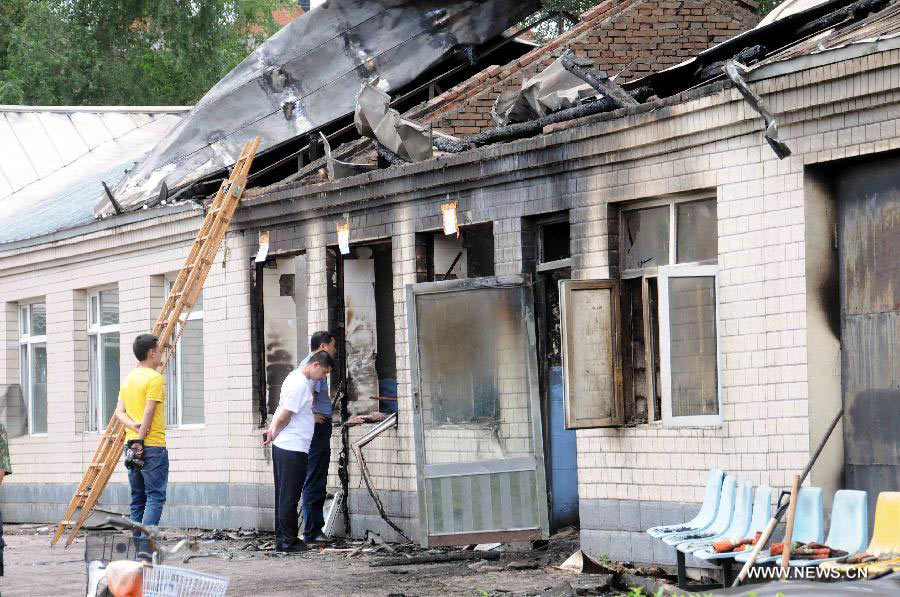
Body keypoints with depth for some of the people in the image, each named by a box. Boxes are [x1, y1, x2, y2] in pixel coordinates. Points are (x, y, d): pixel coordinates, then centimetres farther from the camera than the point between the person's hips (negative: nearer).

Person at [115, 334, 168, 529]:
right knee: (155, 497, -9)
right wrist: (140, 440, -16)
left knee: (138, 499, 10)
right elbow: (148, 412, -16)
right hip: (153, 446, -8)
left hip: (131, 445, 8)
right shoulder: (154, 378, -10)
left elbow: (119, 412, 7)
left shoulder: (128, 379, 15)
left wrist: (133, 425, -8)